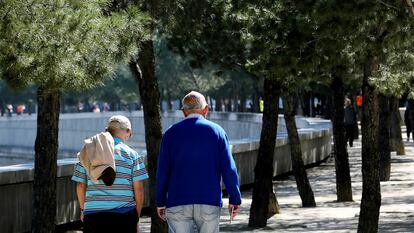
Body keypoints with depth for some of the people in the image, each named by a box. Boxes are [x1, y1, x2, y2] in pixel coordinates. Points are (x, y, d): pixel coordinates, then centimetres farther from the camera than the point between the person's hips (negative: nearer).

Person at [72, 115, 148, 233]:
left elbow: (80, 186, 8)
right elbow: (138, 189, -2)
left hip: (93, 214, 2)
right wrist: (137, 215, 9)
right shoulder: (131, 154, 0)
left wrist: (83, 209, 23)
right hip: (124, 215, -2)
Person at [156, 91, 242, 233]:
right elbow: (229, 169, 0)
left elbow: (163, 171, 4)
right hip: (209, 203, 0)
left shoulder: (171, 133, 5)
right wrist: (235, 199, 6)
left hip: (177, 204, 0)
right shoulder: (217, 131, 4)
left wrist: (161, 202, 10)